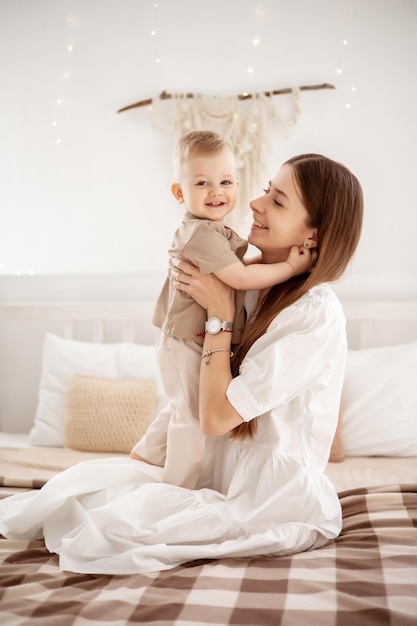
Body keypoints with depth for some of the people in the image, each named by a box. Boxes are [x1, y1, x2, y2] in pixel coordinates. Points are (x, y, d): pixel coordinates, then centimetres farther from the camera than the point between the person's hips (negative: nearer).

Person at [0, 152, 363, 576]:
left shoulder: (316, 314, -22)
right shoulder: (258, 290, 5)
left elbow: (216, 416, -22)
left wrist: (220, 312, -18)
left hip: (276, 500, -8)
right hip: (232, 477, 8)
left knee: (107, 530, -17)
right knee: (91, 478, -8)